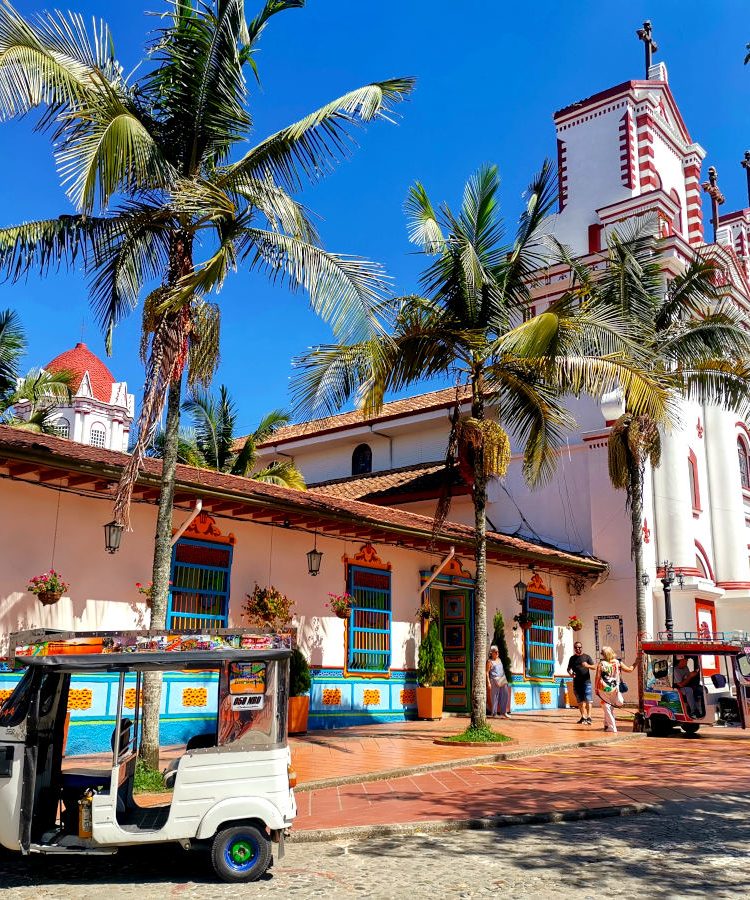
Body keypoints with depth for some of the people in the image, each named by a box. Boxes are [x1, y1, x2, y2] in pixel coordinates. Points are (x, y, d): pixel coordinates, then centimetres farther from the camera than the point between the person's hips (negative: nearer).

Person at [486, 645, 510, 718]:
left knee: (505, 695, 2)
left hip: (503, 680, 7)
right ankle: (494, 713, 7)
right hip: (494, 681, -6)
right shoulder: (490, 661, -4)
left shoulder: (499, 659, 16)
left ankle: (503, 712, 9)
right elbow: (487, 672, -6)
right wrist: (488, 682, -12)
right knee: (495, 697, -2)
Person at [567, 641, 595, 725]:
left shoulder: (586, 657, 5)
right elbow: (569, 668, 20)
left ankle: (588, 717, -12)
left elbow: (594, 667, 1)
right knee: (580, 701, 7)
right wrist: (570, 673, -3)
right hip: (576, 682, 4)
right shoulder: (572, 658, 13)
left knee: (587, 700, -10)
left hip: (586, 682, -4)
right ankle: (583, 717, 14)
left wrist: (588, 665, -19)